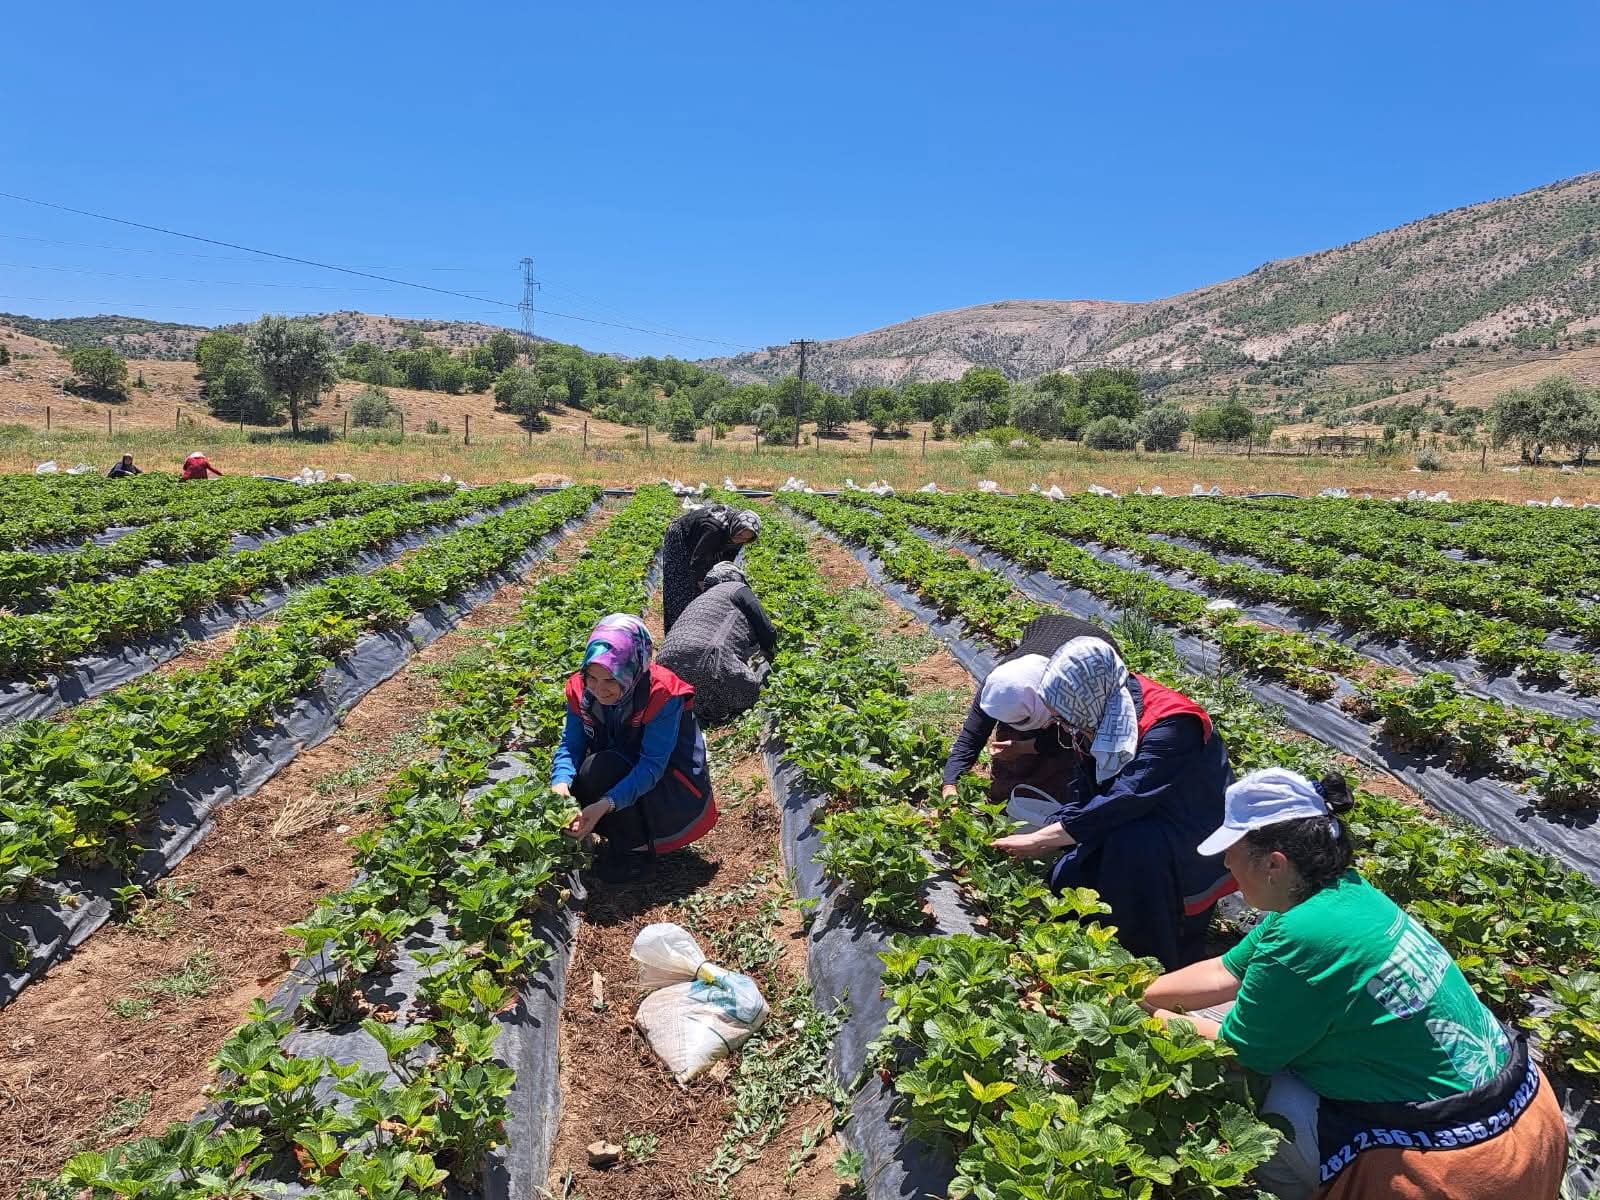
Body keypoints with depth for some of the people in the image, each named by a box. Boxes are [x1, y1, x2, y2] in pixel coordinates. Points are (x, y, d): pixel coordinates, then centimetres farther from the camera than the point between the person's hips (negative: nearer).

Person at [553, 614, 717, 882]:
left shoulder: (662, 695, -28)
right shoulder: (581, 689, -12)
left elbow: (652, 765, -32)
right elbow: (570, 745, -11)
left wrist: (606, 805, -44)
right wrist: (561, 783, -33)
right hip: (626, 778, 6)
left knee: (599, 769, -30)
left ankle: (637, 850, -11)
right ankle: (623, 835, 6)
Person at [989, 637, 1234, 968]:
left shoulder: (1170, 725, -32)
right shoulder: (1102, 709, -8)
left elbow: (1125, 800, -37)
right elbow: (1084, 787, 0)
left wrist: (1041, 840, -32)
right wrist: (1045, 835, -15)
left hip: (1194, 827, -7)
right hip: (1145, 816, 7)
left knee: (1132, 848, -35)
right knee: (1069, 880, -10)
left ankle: (1158, 964, -17)